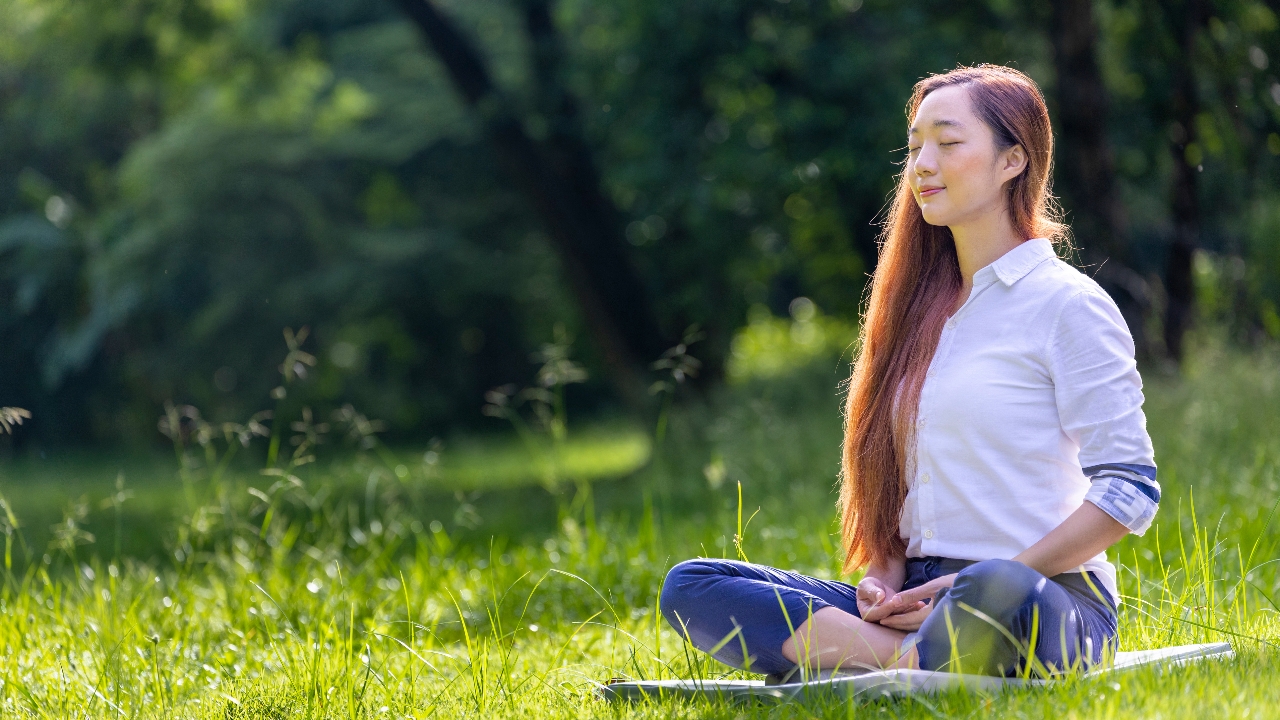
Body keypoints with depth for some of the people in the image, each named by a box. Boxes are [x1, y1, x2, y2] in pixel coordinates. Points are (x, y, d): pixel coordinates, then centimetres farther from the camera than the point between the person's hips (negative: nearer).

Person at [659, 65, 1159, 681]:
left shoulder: (1069, 305, -2)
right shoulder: (923, 309, 19)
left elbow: (1130, 490, -9)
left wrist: (981, 589, -15)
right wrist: (884, 576, 2)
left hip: (1048, 603, -8)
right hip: (921, 595, 8)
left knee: (997, 594, -45)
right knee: (690, 586, -11)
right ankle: (926, 661, -24)